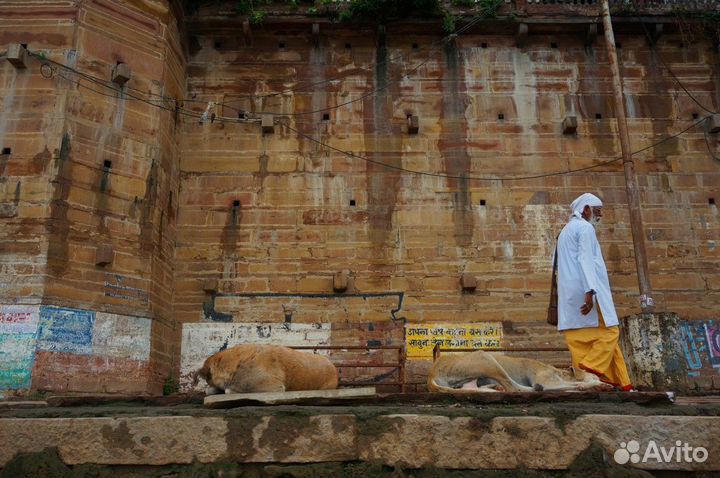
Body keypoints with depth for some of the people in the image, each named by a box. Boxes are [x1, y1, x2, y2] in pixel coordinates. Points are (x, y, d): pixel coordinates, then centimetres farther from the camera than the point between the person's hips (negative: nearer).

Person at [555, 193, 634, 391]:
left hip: (569, 295, 9)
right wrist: (590, 291, -25)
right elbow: (585, 260, -16)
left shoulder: (565, 231, 25)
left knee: (579, 341, 3)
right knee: (609, 332, -5)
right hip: (586, 293, -9)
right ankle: (590, 371, -16)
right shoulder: (585, 228, -3)